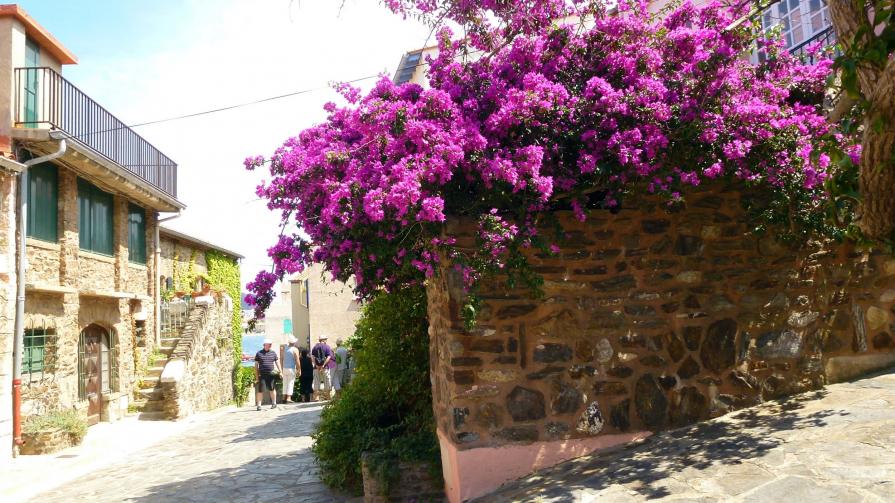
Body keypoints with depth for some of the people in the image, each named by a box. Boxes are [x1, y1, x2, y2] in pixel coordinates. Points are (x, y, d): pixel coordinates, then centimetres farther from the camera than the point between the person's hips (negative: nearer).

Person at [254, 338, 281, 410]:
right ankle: (258, 405, 0)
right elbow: (256, 365, 5)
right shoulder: (259, 353, 4)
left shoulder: (273, 353, 10)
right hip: (262, 375, -2)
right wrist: (257, 376, 0)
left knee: (272, 389, 9)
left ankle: (274, 403, 20)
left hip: (271, 374, 2)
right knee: (260, 390, -5)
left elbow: (277, 363, 15)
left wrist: (280, 372, 6)